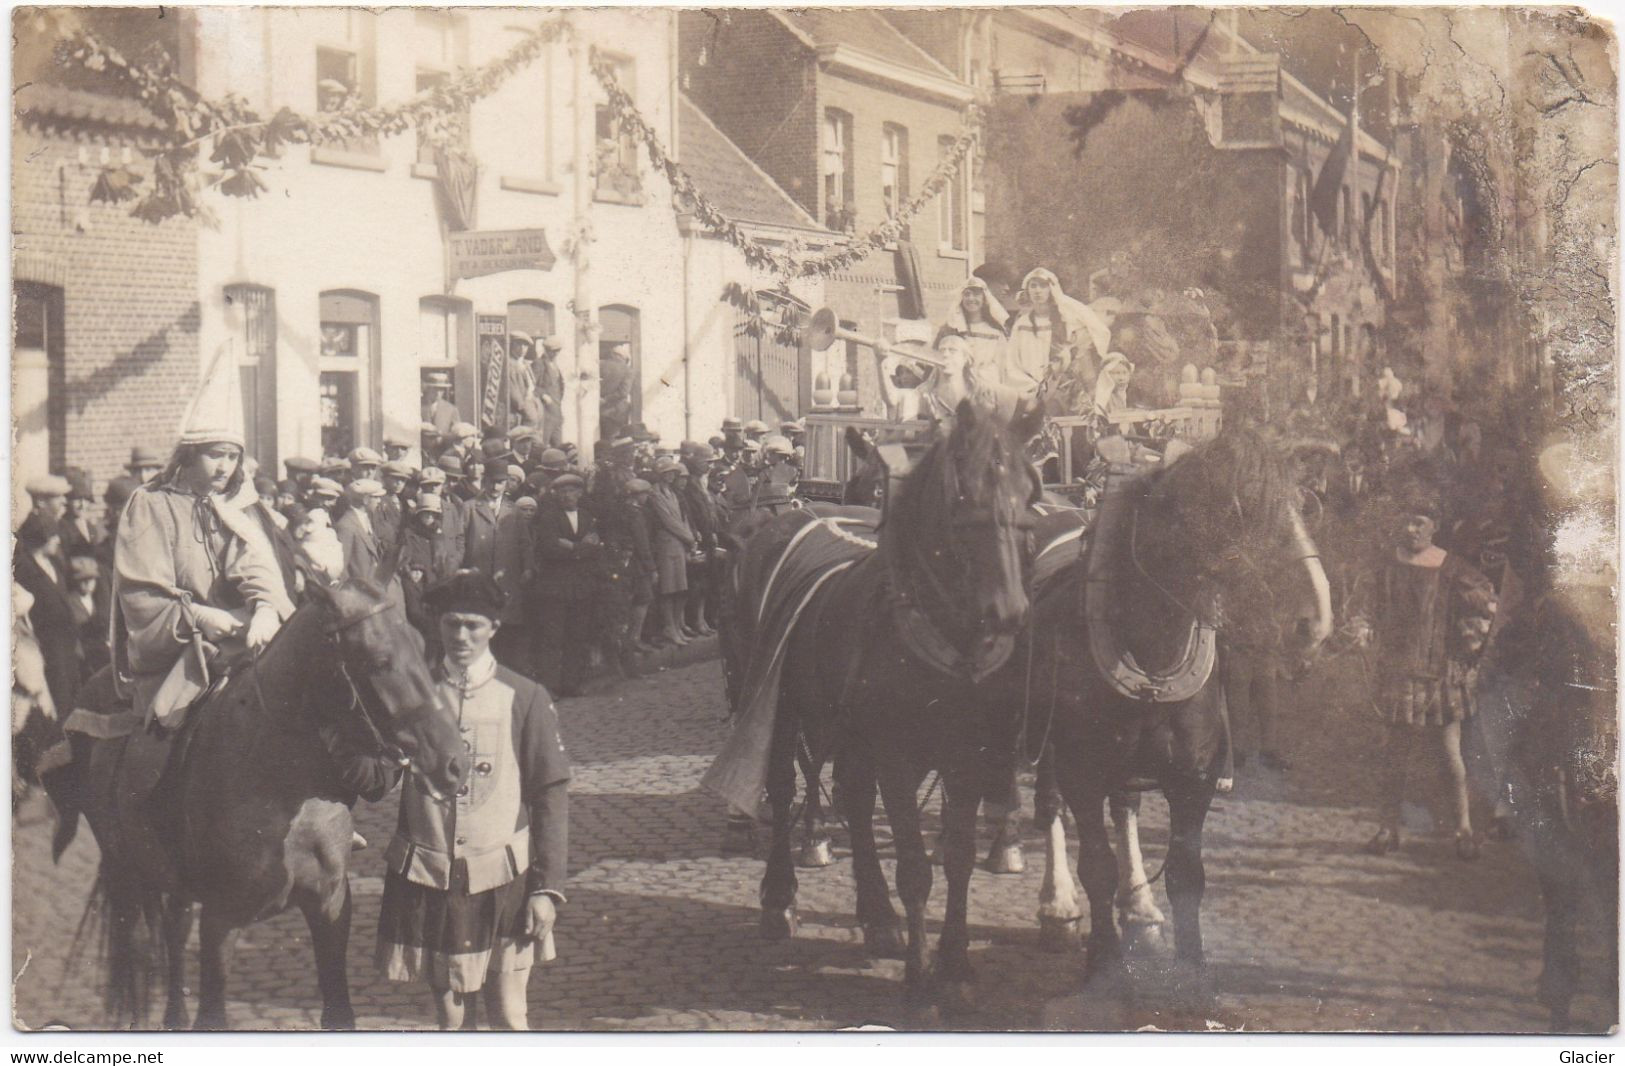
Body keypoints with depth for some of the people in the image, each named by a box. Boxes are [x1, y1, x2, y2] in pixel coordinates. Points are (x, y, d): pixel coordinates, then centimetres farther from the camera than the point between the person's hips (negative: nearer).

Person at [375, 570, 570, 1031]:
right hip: (427, 875, 1)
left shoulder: (524, 698, -3)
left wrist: (548, 887, -4)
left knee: (509, 1015, 3)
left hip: (502, 876, -1)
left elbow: (551, 796, -1)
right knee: (450, 1015, 8)